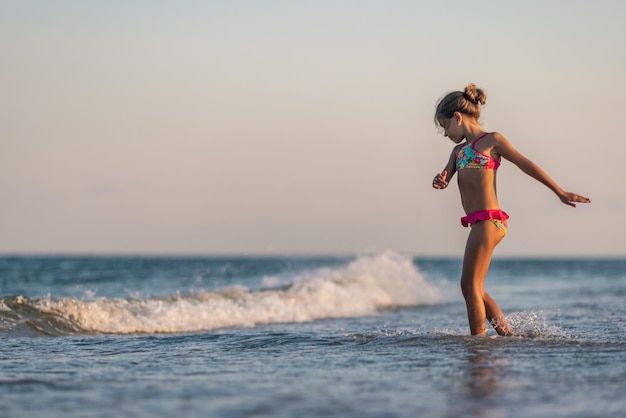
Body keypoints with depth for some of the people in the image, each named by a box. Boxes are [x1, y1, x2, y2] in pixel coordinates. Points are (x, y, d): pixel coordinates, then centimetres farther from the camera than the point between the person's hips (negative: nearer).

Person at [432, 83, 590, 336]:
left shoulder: (491, 141, -1)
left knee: (470, 285, -9)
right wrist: (439, 181, -16)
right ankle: (507, 335, 16)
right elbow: (445, 178, 10)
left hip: (487, 220, -8)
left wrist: (560, 193, 4)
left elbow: (526, 165, 2)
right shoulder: (459, 150, 20)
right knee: (475, 289, 10)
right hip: (479, 223, 8)